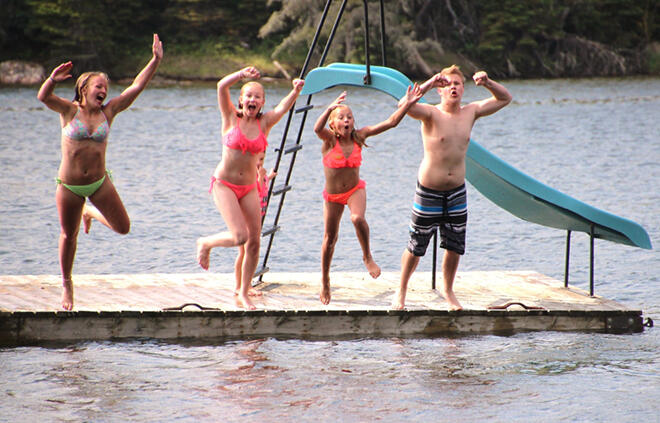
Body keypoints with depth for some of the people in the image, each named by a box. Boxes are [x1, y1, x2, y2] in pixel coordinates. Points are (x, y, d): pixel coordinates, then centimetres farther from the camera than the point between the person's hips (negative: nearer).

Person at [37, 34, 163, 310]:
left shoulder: (108, 112, 1)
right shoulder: (69, 110, -7)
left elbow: (137, 87, -1)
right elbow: (43, 97, -24)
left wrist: (156, 61, -7)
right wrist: (52, 79, -45)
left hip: (99, 182, 3)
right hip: (69, 186, -3)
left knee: (123, 227, -2)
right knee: (68, 235, 8)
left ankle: (91, 213, 29)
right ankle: (66, 284, 28)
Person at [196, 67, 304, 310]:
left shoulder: (264, 123, 3)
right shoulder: (231, 118, -3)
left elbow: (284, 107, -14)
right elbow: (222, 86, -16)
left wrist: (296, 91, -33)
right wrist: (242, 75, -32)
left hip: (249, 188, 4)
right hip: (224, 185, -4)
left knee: (254, 242, 1)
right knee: (240, 236, -18)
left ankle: (244, 295, 16)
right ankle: (205, 243, 13)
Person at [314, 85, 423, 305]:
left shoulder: (359, 136, -9)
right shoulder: (329, 140, -16)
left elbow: (391, 122, -12)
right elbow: (317, 128, -41)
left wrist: (407, 104, -23)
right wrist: (330, 108, -55)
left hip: (355, 189, 0)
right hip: (332, 195, 0)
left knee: (358, 218, -33)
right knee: (329, 238, 9)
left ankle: (367, 257, -8)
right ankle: (324, 280, 30)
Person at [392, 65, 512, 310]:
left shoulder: (470, 112, 2)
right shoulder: (431, 114, -13)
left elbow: (505, 98, 9)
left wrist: (487, 83, -9)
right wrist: (429, 84, -37)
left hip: (457, 193, 4)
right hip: (428, 192, -4)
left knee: (454, 247, 10)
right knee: (416, 248, 5)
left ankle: (448, 291, 30)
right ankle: (401, 292, 23)